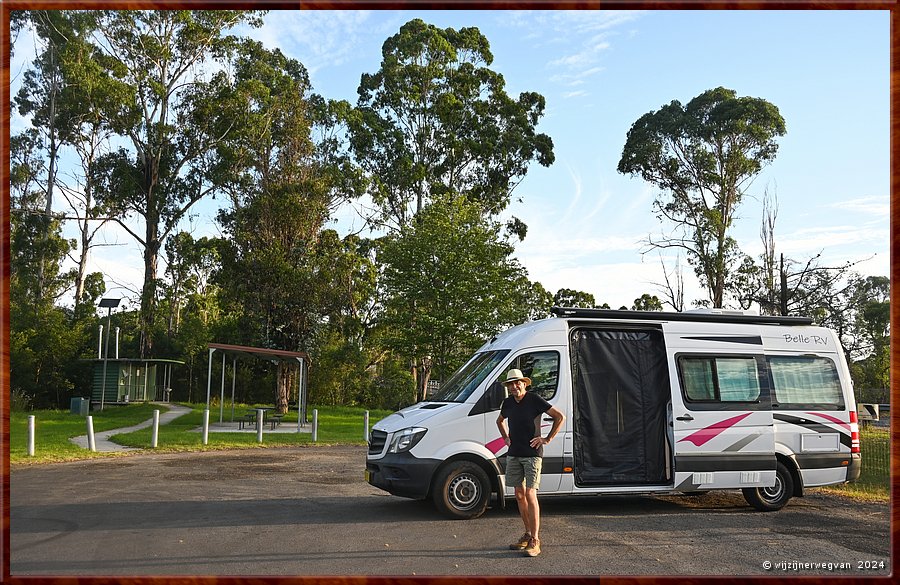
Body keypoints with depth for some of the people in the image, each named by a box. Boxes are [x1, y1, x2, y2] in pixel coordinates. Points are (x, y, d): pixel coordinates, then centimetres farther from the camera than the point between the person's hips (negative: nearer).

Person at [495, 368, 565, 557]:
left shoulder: (534, 400, -9)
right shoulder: (508, 403, 9)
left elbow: (560, 417, -8)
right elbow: (500, 421, 31)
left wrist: (548, 439, -9)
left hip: (532, 454, -6)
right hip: (513, 454, 6)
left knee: (530, 495, -11)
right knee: (519, 495, 10)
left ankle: (535, 541, -8)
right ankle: (528, 534, 21)